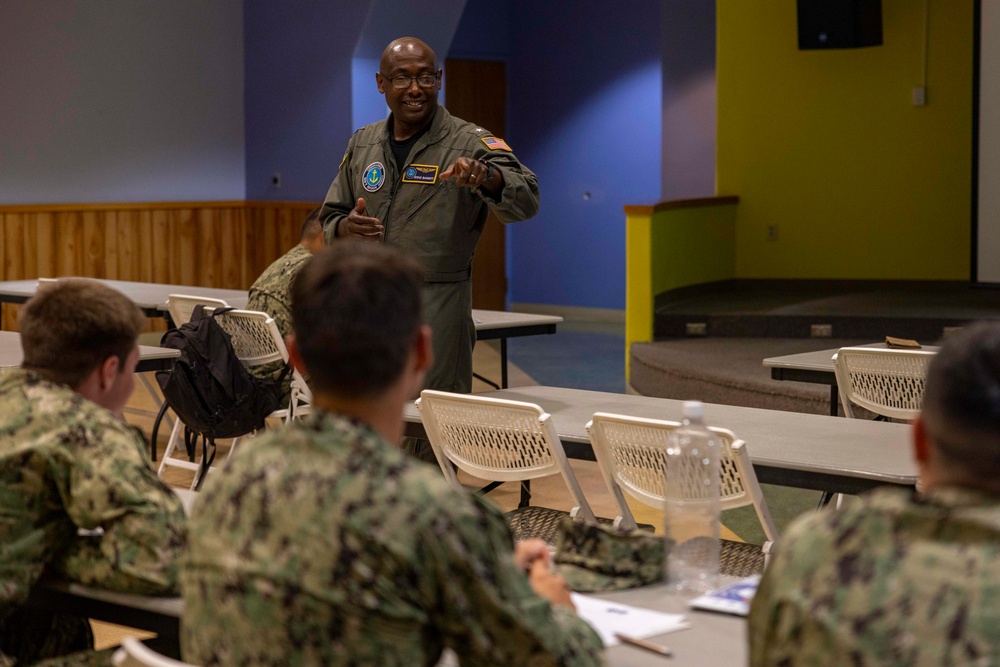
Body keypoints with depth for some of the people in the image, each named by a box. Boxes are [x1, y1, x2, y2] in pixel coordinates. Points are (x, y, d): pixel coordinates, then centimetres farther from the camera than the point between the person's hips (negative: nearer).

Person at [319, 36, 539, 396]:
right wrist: (346, 227, -6)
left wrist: (485, 176, -39)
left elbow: (525, 200, -18)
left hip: (437, 309, -4)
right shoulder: (362, 144, 12)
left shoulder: (468, 142, -4)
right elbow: (330, 218, 18)